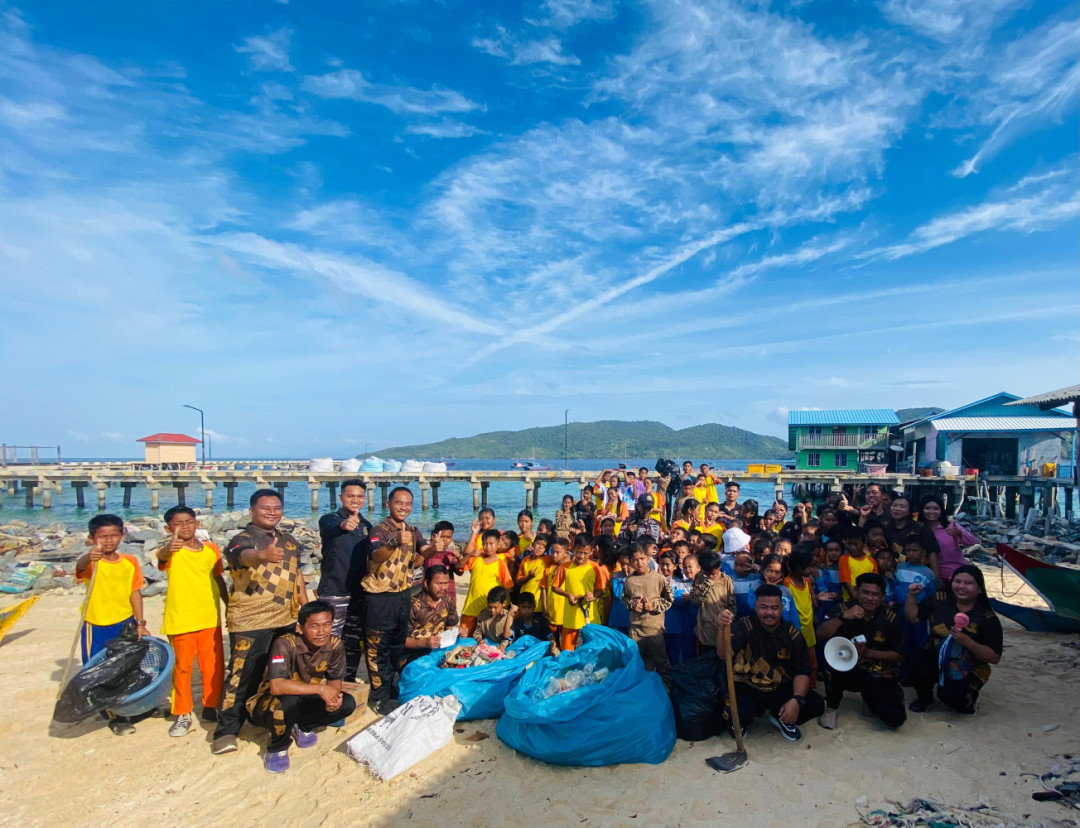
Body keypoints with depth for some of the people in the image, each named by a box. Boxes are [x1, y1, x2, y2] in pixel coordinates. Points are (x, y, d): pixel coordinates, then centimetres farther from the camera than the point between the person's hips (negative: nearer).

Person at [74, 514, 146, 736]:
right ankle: (115, 717, 18)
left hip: (125, 625, 3)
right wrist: (89, 556, -64)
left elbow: (135, 593, -1)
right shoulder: (91, 563, -15)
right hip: (96, 628, -3)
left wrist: (140, 622, -6)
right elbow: (80, 566, -40)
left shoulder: (130, 562, -4)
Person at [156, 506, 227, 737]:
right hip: (181, 620, -3)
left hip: (210, 618, 3)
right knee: (182, 668, 6)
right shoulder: (170, 551, -8)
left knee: (214, 665, 9)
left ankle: (210, 707, 26)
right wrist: (170, 546, -57)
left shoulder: (211, 549, 4)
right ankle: (183, 715, 20)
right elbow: (162, 556, -34)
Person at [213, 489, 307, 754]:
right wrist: (262, 555, -59)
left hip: (287, 620, 6)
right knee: (244, 676, -3)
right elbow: (244, 554, -36)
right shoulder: (243, 539, -11)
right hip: (250, 622, -6)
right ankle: (226, 731, 13)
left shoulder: (290, 541, 10)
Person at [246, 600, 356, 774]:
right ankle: (277, 748, -7)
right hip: (269, 704, -5)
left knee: (348, 704, -14)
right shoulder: (285, 643, -29)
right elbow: (276, 686, -39)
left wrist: (333, 698, -29)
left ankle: (302, 727, 10)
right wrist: (320, 689, -38)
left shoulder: (335, 645, -14)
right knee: (289, 701, -37)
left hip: (305, 701, 5)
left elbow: (335, 679, -5)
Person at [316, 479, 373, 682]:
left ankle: (348, 681, 28)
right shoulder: (329, 519, -7)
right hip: (333, 593, -6)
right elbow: (331, 528, -33)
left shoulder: (367, 526, 11)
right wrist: (343, 525, -56)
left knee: (354, 643, 14)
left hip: (359, 593, 6)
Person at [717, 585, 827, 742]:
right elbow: (724, 655, -28)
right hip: (747, 689, -3)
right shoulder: (743, 627, -13)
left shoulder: (793, 635, -3)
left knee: (816, 704, -18)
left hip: (782, 689, 3)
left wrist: (797, 700, -23)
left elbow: (802, 672, -4)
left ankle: (782, 719, 13)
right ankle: (740, 722, 10)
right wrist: (723, 629, -49)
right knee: (735, 716, -31)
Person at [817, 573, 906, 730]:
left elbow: (899, 655, -2)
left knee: (896, 717, -21)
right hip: (849, 669, -1)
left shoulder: (890, 618, -7)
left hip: (879, 675, 1)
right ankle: (832, 707, -5)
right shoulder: (846, 609, -10)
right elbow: (821, 635, -21)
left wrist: (868, 653, -18)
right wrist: (844, 617, -35)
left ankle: (869, 698, 16)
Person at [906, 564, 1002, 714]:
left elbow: (995, 658, -12)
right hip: (937, 659, 2)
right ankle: (924, 698, 6)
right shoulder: (940, 601, -3)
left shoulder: (988, 618, -11)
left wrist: (967, 641, -28)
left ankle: (969, 699, 12)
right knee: (919, 672, -30)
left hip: (968, 669, -2)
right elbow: (912, 617, 2)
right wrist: (912, 596, -14)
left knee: (952, 697, -27)